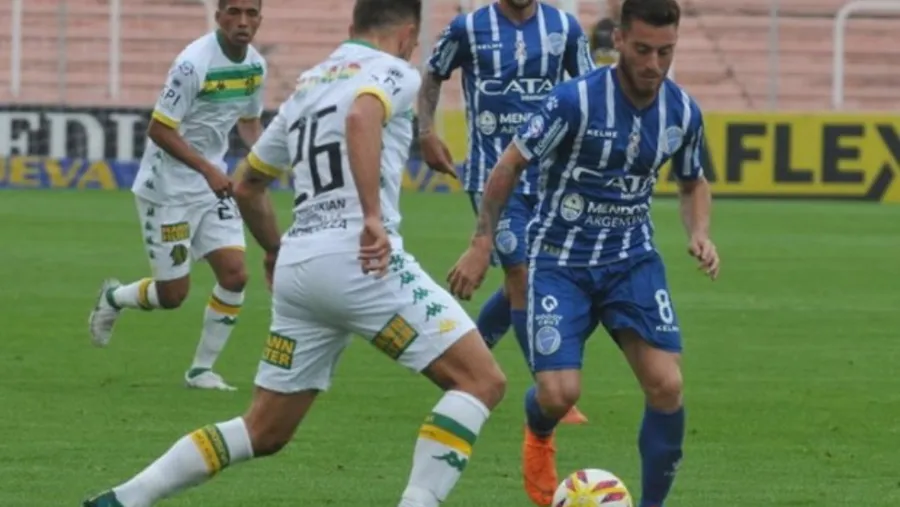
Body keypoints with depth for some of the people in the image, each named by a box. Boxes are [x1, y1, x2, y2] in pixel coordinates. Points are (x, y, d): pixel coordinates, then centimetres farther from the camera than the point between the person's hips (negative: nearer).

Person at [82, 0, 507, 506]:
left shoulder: (309, 83, 24)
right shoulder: (394, 72, 2)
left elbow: (247, 185, 33)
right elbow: (362, 117, -24)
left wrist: (277, 250, 48)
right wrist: (374, 216, -28)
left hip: (297, 266, 8)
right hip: (361, 259, -8)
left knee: (264, 431, 17)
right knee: (482, 381, -3)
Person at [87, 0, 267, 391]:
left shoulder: (255, 65, 1)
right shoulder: (194, 63, -23)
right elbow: (158, 130, -21)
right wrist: (208, 170, -27)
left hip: (212, 183, 7)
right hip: (167, 188, -7)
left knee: (235, 274, -7)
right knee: (173, 294, -1)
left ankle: (202, 370, 7)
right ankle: (113, 298, 32)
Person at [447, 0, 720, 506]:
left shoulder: (684, 111, -5)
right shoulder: (576, 100, -20)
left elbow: (693, 183, 15)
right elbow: (511, 165, -9)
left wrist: (700, 233, -5)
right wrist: (482, 245, -11)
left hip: (633, 260, 3)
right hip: (562, 260, -3)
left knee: (666, 385, -14)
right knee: (560, 393, -15)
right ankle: (539, 434, 26)